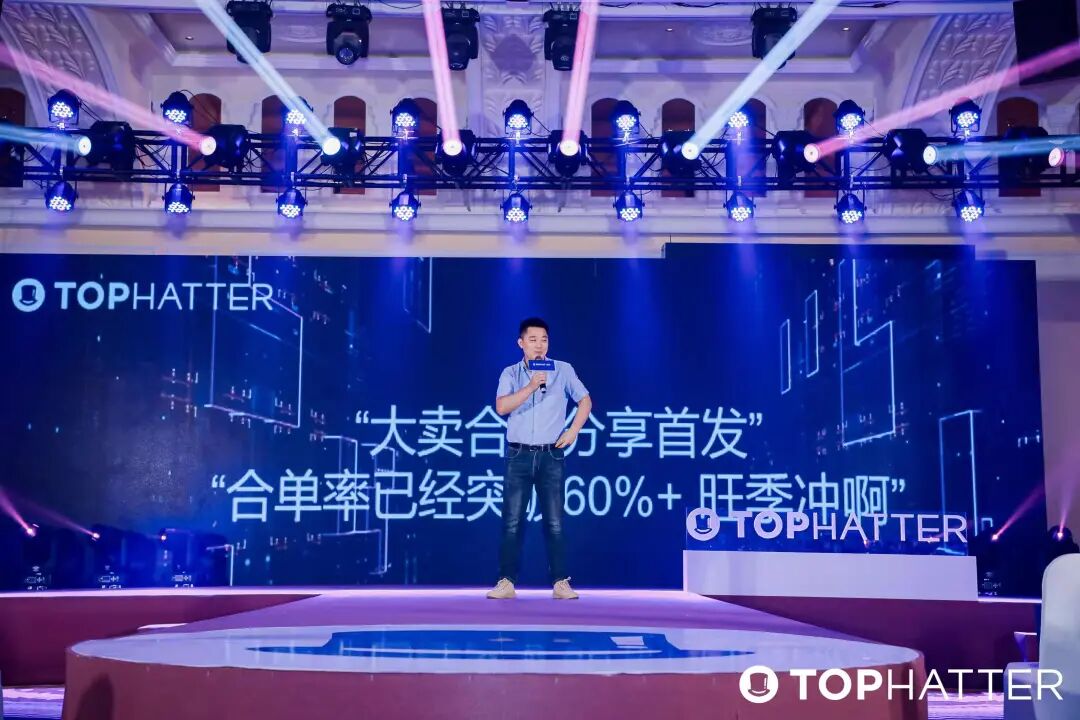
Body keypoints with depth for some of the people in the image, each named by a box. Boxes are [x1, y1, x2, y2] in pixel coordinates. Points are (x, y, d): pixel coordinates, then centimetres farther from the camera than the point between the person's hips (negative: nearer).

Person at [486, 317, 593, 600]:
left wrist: (573, 431, -1)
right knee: (512, 521, 0)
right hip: (519, 455, 1)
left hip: (551, 455, 0)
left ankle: (560, 583, 4)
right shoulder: (510, 373, 4)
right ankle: (506, 583, 3)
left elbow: (585, 400, 11)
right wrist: (531, 387, -21)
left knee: (554, 523, 0)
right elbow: (502, 407, -11)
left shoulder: (563, 370, 4)